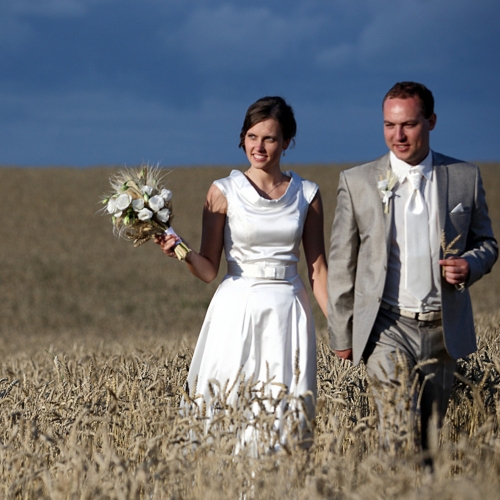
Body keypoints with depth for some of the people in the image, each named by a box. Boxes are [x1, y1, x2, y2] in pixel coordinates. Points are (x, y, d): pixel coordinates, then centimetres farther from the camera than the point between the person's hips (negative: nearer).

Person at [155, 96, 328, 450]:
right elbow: (208, 270, 1)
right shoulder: (224, 192, 1)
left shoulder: (307, 195, 6)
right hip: (237, 311, -2)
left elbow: (318, 268, 7)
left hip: (288, 311, 2)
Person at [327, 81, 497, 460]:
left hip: (442, 330, 2)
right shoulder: (357, 182, 3)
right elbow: (341, 264, 7)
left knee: (429, 439, 8)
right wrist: (341, 335, 6)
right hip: (387, 327, -2)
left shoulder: (465, 178, 6)